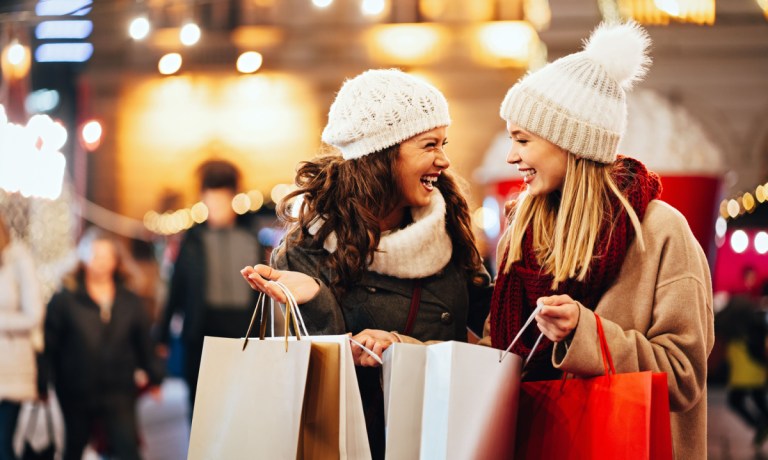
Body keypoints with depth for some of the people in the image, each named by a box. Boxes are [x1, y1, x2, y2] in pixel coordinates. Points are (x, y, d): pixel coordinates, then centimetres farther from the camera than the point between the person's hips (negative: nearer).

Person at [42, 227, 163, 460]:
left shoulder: (131, 302, 7)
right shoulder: (64, 300, -2)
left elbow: (143, 344, 12)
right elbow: (49, 346, -2)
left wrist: (154, 378, 11)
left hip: (119, 395, 1)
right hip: (77, 395, 0)